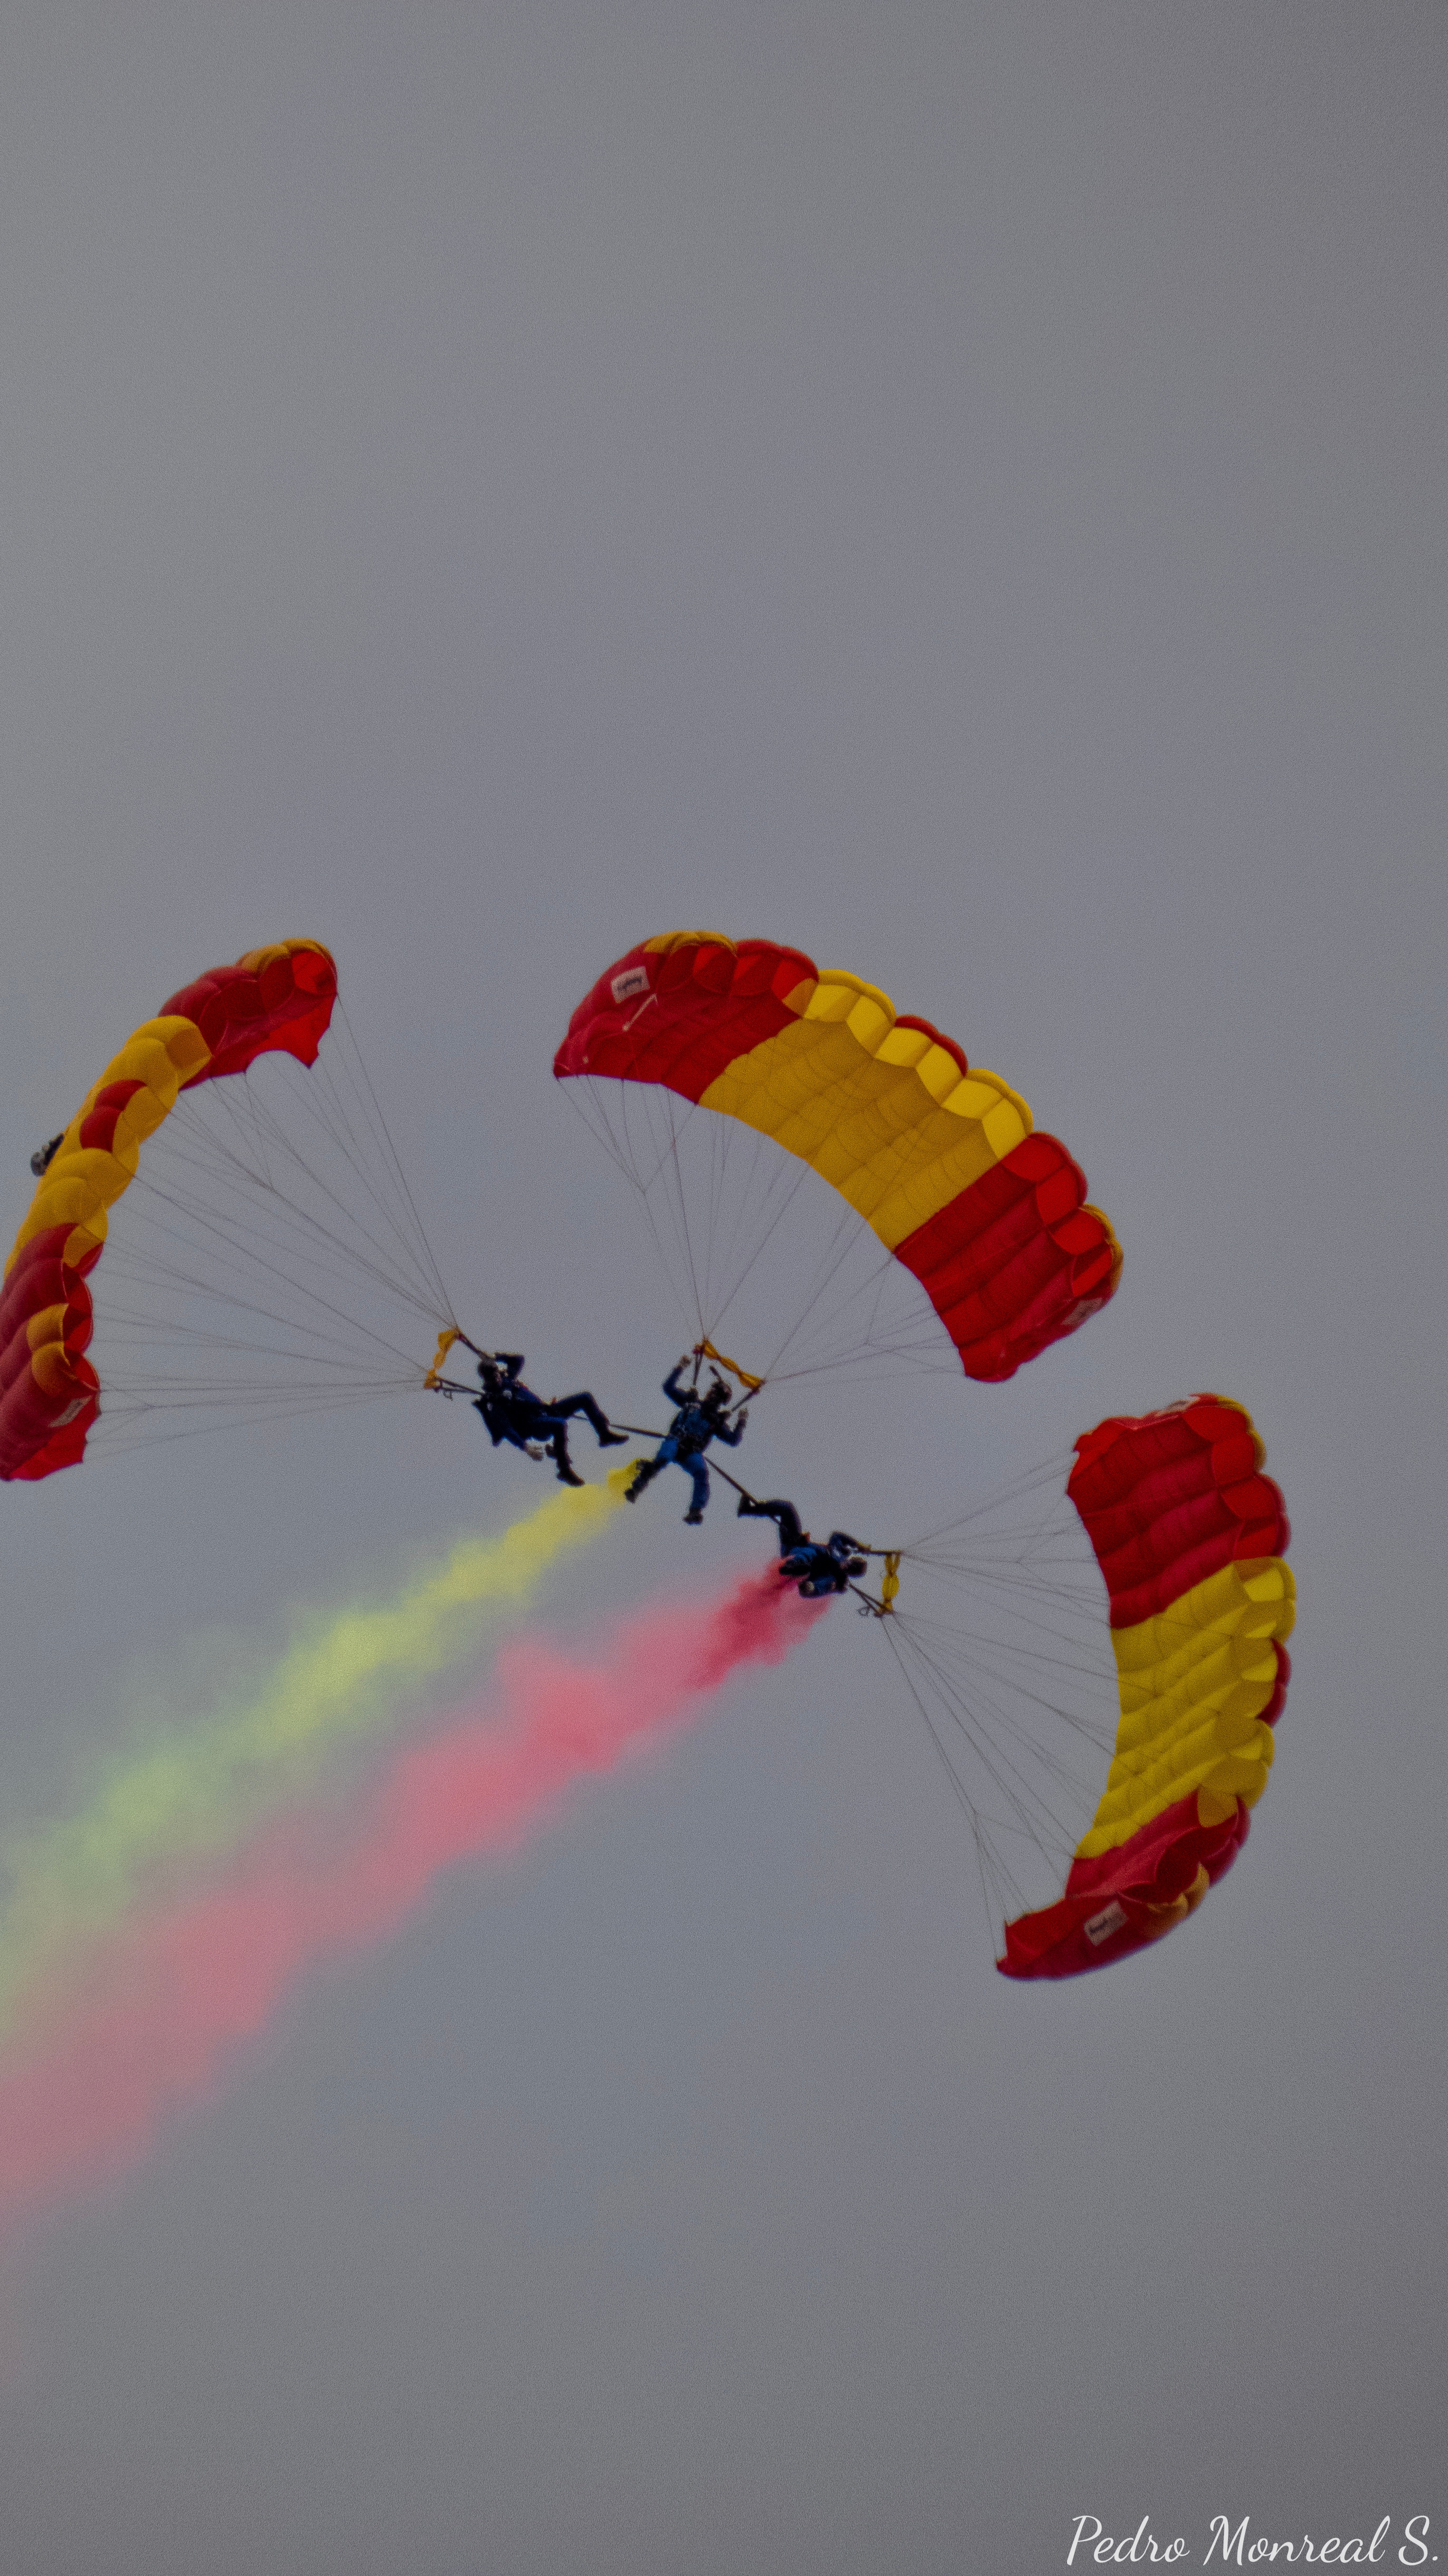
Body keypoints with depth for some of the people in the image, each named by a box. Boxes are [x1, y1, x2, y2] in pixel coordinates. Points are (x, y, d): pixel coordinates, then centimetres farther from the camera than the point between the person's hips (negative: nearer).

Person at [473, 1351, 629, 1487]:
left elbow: (518, 1359, 28)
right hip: (533, 1428, -9)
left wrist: (496, 1356, 14)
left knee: (585, 1398, 1)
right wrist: (524, 1446, -30)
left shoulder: (507, 1379, 12)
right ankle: (565, 1469, -33)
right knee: (560, 1424, -42)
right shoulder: (491, 1401, -11)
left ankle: (605, 1433, 9)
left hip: (545, 1412, 9)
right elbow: (505, 1429, -19)